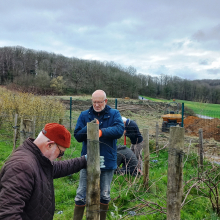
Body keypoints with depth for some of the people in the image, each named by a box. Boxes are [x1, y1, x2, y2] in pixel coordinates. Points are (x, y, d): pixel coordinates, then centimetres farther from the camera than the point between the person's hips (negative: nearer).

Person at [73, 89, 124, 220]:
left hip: (107, 161, 0)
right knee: (81, 195, 7)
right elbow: (77, 136, -4)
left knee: (105, 195, 16)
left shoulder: (114, 114, -3)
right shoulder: (84, 115, 1)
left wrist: (102, 131, -35)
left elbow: (120, 130, -20)